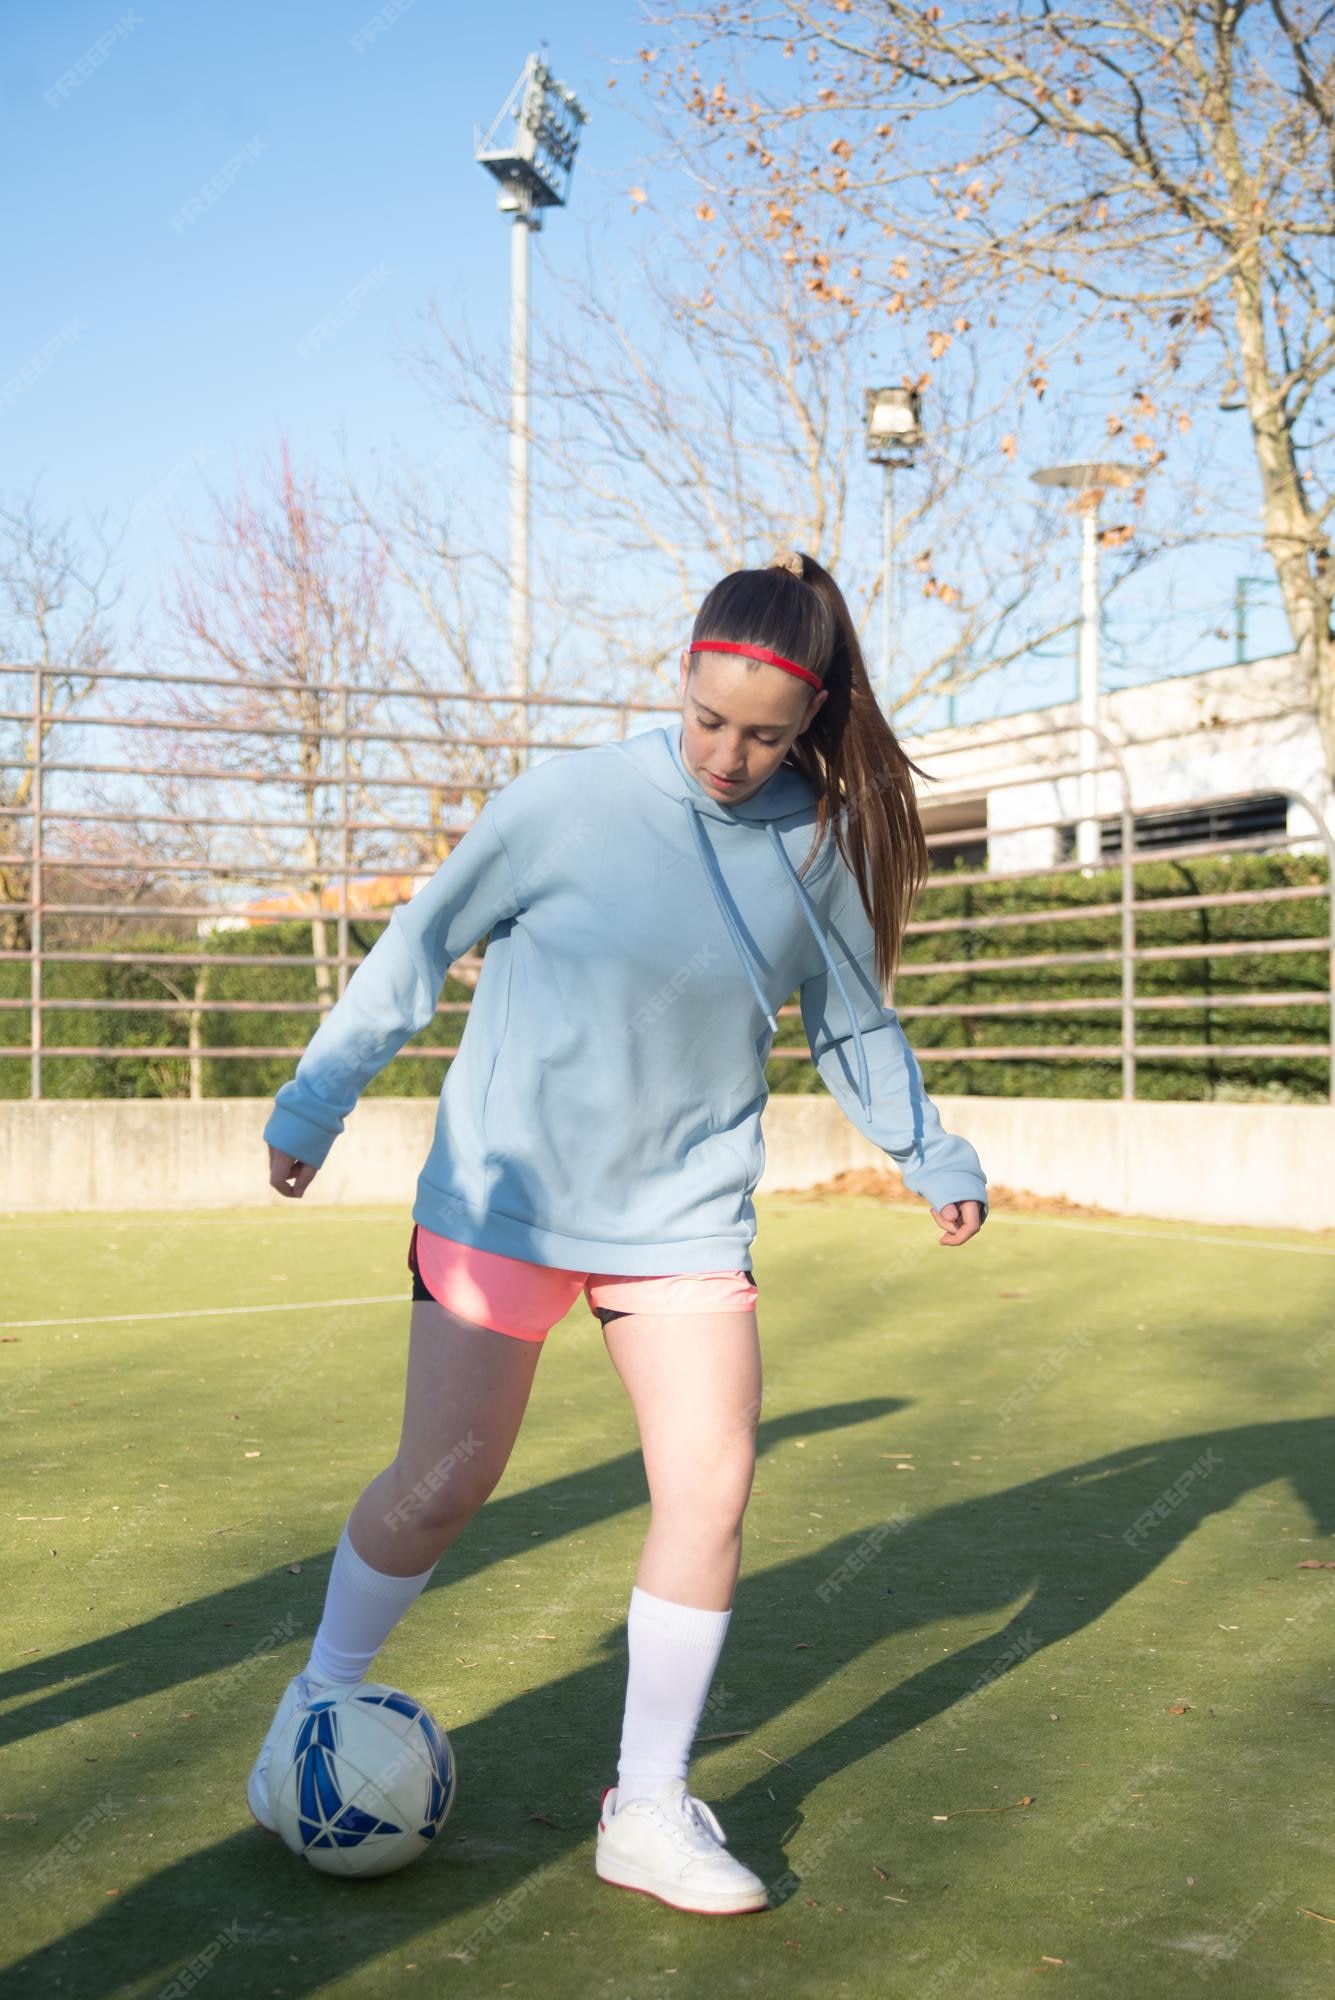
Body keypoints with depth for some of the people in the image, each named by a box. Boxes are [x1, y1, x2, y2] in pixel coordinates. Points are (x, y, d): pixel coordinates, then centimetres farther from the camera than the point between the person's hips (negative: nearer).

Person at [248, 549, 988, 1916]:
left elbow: (854, 1024, 15)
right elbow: (421, 945, -3)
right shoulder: (571, 801, -12)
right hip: (504, 1196, -3)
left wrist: (931, 1155, 16)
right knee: (440, 1486, 0)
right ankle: (323, 1694, 29)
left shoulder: (820, 848, -2)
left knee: (711, 1492, -5)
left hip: (684, 1217, 3)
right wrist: (313, 1100, -1)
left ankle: (649, 1811, 11)